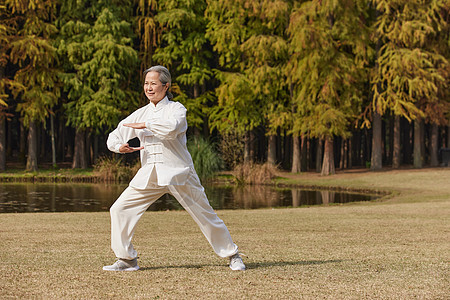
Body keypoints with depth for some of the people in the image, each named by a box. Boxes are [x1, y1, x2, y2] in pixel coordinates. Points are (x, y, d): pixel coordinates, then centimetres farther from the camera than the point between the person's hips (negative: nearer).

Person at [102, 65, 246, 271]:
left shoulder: (176, 108, -3)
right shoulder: (141, 114, 12)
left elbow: (171, 127, -27)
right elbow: (113, 137, 12)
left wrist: (145, 125, -18)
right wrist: (119, 146, -10)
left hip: (178, 173, -5)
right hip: (149, 175, 5)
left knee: (204, 214, -1)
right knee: (120, 209, -5)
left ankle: (232, 256, 14)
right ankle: (127, 260, 7)